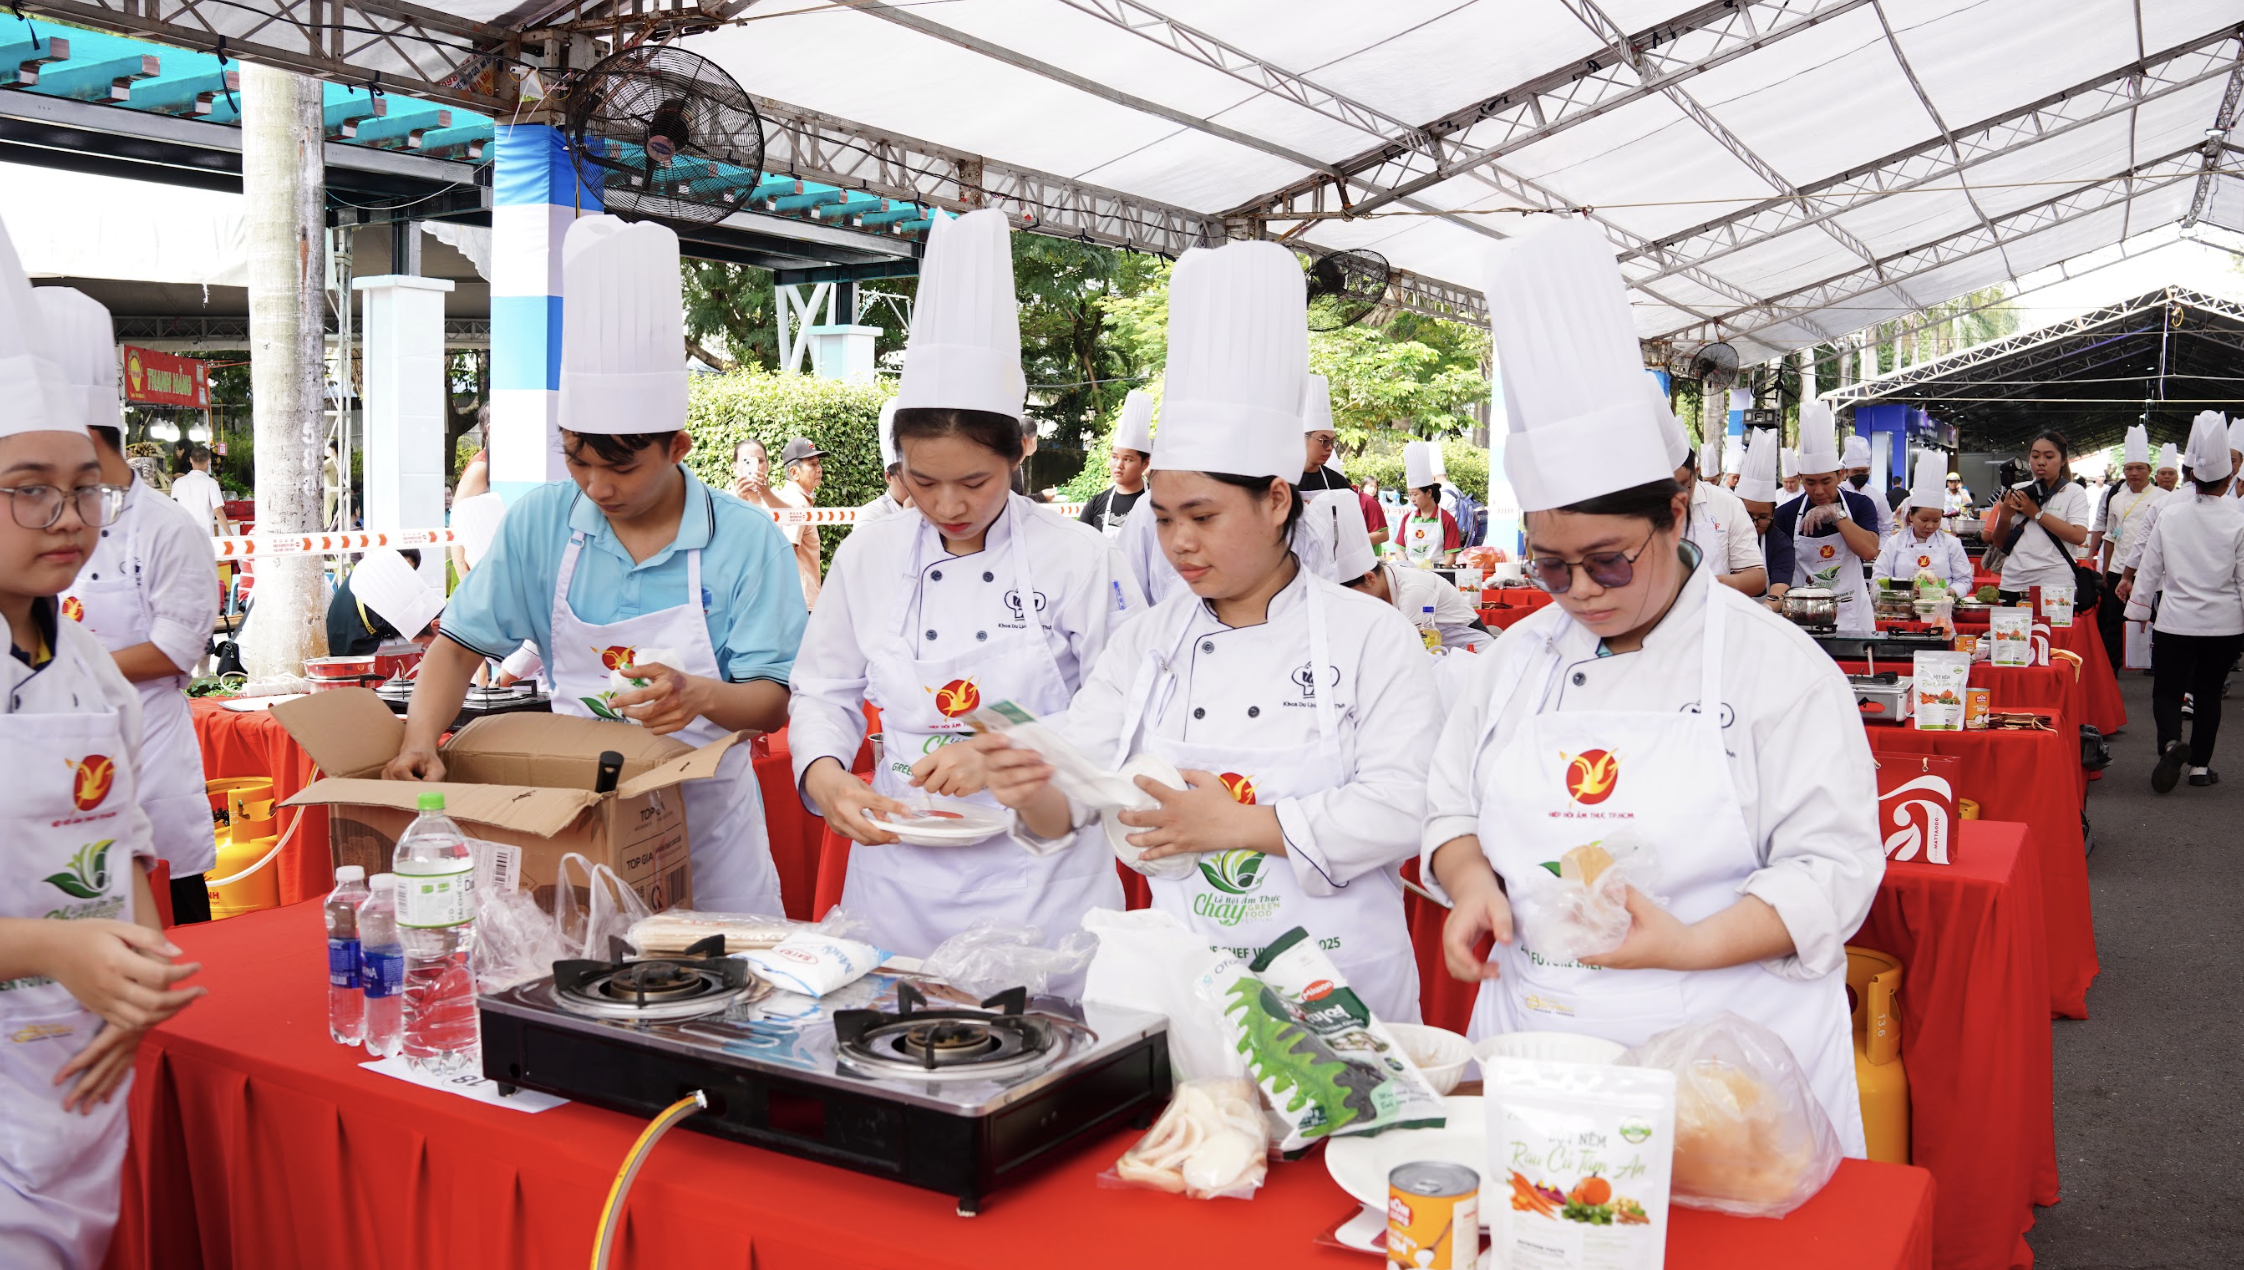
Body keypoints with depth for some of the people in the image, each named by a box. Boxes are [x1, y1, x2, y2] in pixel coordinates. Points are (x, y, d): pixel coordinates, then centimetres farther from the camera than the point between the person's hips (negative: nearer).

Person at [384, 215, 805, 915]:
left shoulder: (744, 539, -9)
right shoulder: (541, 523, -1)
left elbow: (773, 699, -10)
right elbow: (461, 644, 5)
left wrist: (703, 696, -30)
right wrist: (419, 742, -12)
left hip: (704, 817, -2)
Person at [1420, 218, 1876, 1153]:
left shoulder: (1775, 661, -5)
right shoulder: (1519, 656, 7)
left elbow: (1833, 865, -8)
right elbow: (1453, 805, 15)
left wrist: (1692, 944, -22)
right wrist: (1474, 881, -7)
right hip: (1538, 1039, 3)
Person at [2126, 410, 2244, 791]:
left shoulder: (2170, 512, -6)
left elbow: (2150, 567, 0)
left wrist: (2139, 609, 11)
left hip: (2176, 618, 0)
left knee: (2166, 689, 7)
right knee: (2208, 692, 13)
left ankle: (2170, 742, -20)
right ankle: (2200, 764, 19)